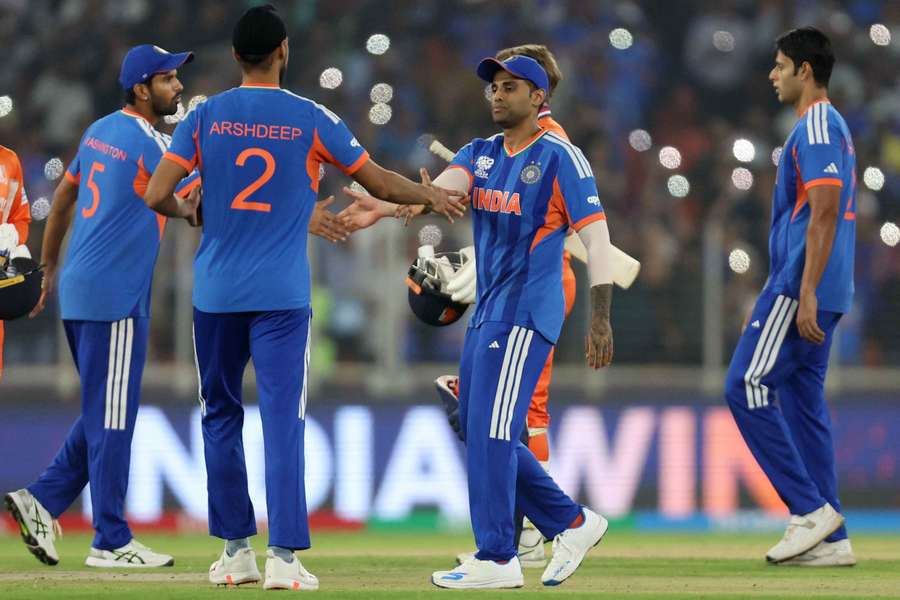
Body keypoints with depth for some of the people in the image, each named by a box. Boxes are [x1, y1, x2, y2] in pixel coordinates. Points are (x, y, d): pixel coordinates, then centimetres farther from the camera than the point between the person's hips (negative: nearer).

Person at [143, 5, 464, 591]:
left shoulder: (206, 116, 1)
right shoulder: (311, 119, -1)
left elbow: (157, 194, -5)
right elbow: (380, 182, 6)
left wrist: (186, 211, 18)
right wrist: (430, 195, 25)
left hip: (215, 293, 2)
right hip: (281, 294, -2)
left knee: (221, 416, 14)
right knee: (283, 419, -4)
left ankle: (235, 549, 16)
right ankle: (283, 556, -12)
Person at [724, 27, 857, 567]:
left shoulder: (817, 126, -11)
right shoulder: (831, 127, 20)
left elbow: (825, 212, -20)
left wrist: (805, 294, -25)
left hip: (803, 287, -10)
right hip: (819, 294, 10)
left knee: (747, 386, -9)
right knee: (803, 398, 9)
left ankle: (811, 508, -11)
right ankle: (830, 538, 6)